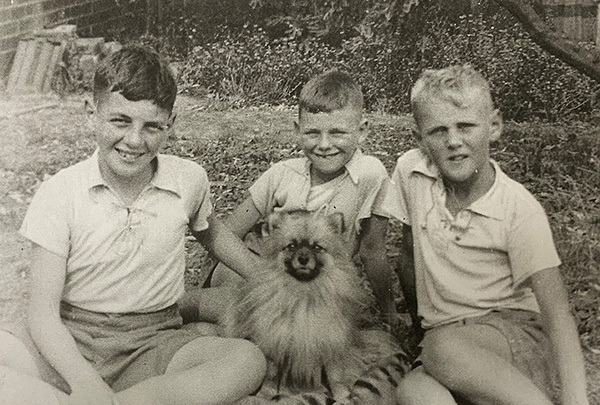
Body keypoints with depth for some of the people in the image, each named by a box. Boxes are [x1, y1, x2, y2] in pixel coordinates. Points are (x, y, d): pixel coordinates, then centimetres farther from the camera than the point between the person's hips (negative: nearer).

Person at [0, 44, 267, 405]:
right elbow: (43, 312, -10)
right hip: (73, 340, -2)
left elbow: (209, 230, 21)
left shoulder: (190, 180, -3)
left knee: (249, 360, -28)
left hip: (154, 342, 3)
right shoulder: (58, 194, -9)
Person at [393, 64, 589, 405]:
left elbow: (556, 312, -16)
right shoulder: (410, 171, -3)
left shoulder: (521, 211, -13)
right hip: (441, 335, 3)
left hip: (515, 335, -2)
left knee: (443, 348, -36)